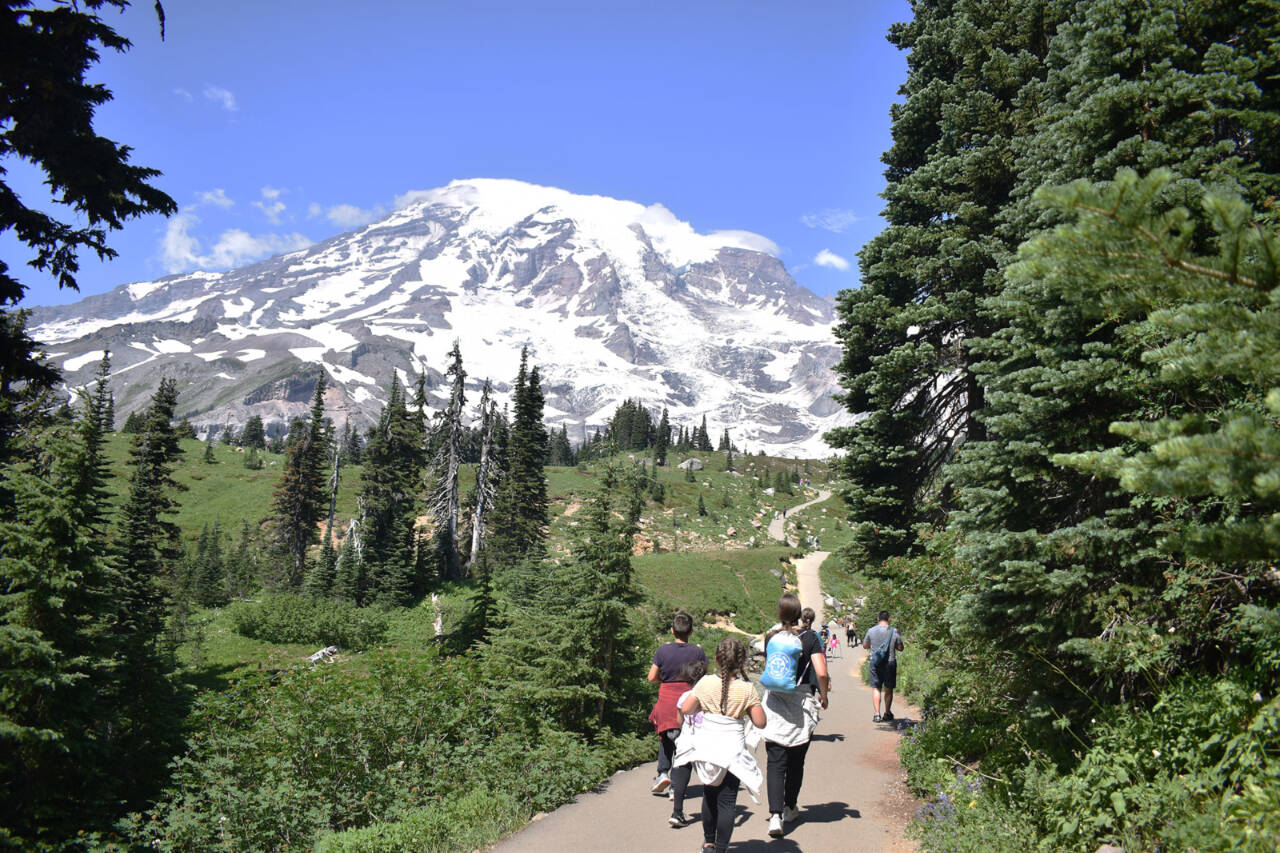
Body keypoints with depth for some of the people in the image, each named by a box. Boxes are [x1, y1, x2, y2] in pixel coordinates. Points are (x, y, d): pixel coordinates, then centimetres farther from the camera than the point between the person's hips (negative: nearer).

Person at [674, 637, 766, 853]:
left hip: (707, 745, 2)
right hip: (733, 749, -2)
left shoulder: (706, 683, -8)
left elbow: (685, 709, -3)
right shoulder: (747, 689, -10)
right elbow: (760, 723, -8)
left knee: (709, 795, 21)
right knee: (727, 802, 4)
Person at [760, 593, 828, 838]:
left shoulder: (770, 638, 1)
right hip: (801, 705, -1)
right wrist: (823, 696, 4)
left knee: (776, 763, -2)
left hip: (773, 703, 1)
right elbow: (821, 673, -13)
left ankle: (775, 815, -17)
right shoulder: (810, 637, -6)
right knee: (796, 761, 17)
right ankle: (790, 808, 31)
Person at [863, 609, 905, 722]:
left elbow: (865, 646, 8)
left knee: (876, 689, 4)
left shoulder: (871, 631, -3)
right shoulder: (894, 631, -6)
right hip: (890, 662, 0)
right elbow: (900, 648, 1)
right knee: (888, 689, 11)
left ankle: (876, 714, -4)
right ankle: (887, 714, 16)